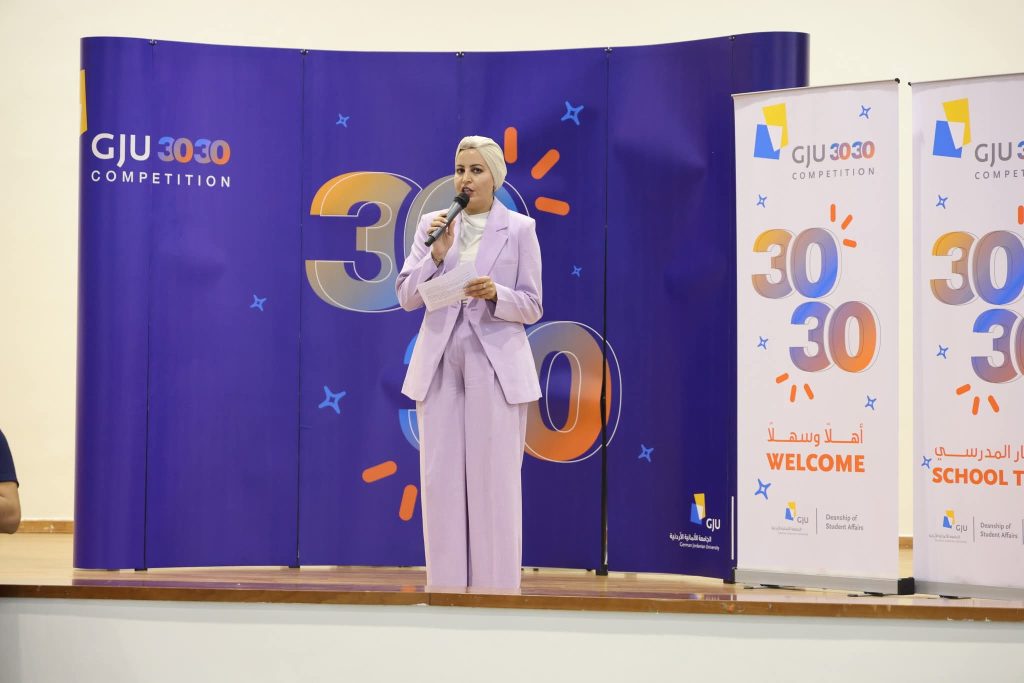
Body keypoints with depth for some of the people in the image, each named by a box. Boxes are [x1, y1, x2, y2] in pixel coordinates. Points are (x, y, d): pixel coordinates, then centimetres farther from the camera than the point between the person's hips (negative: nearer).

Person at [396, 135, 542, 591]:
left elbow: (532, 307, 1)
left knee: (493, 483, -2)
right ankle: (446, 588, 11)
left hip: (495, 369, -3)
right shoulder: (432, 225, 8)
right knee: (440, 481, 3)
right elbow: (407, 297, 3)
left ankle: (496, 588, 5)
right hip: (440, 367, 3)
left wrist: (496, 294, -18)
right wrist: (436, 254, -11)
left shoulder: (520, 229, 1)